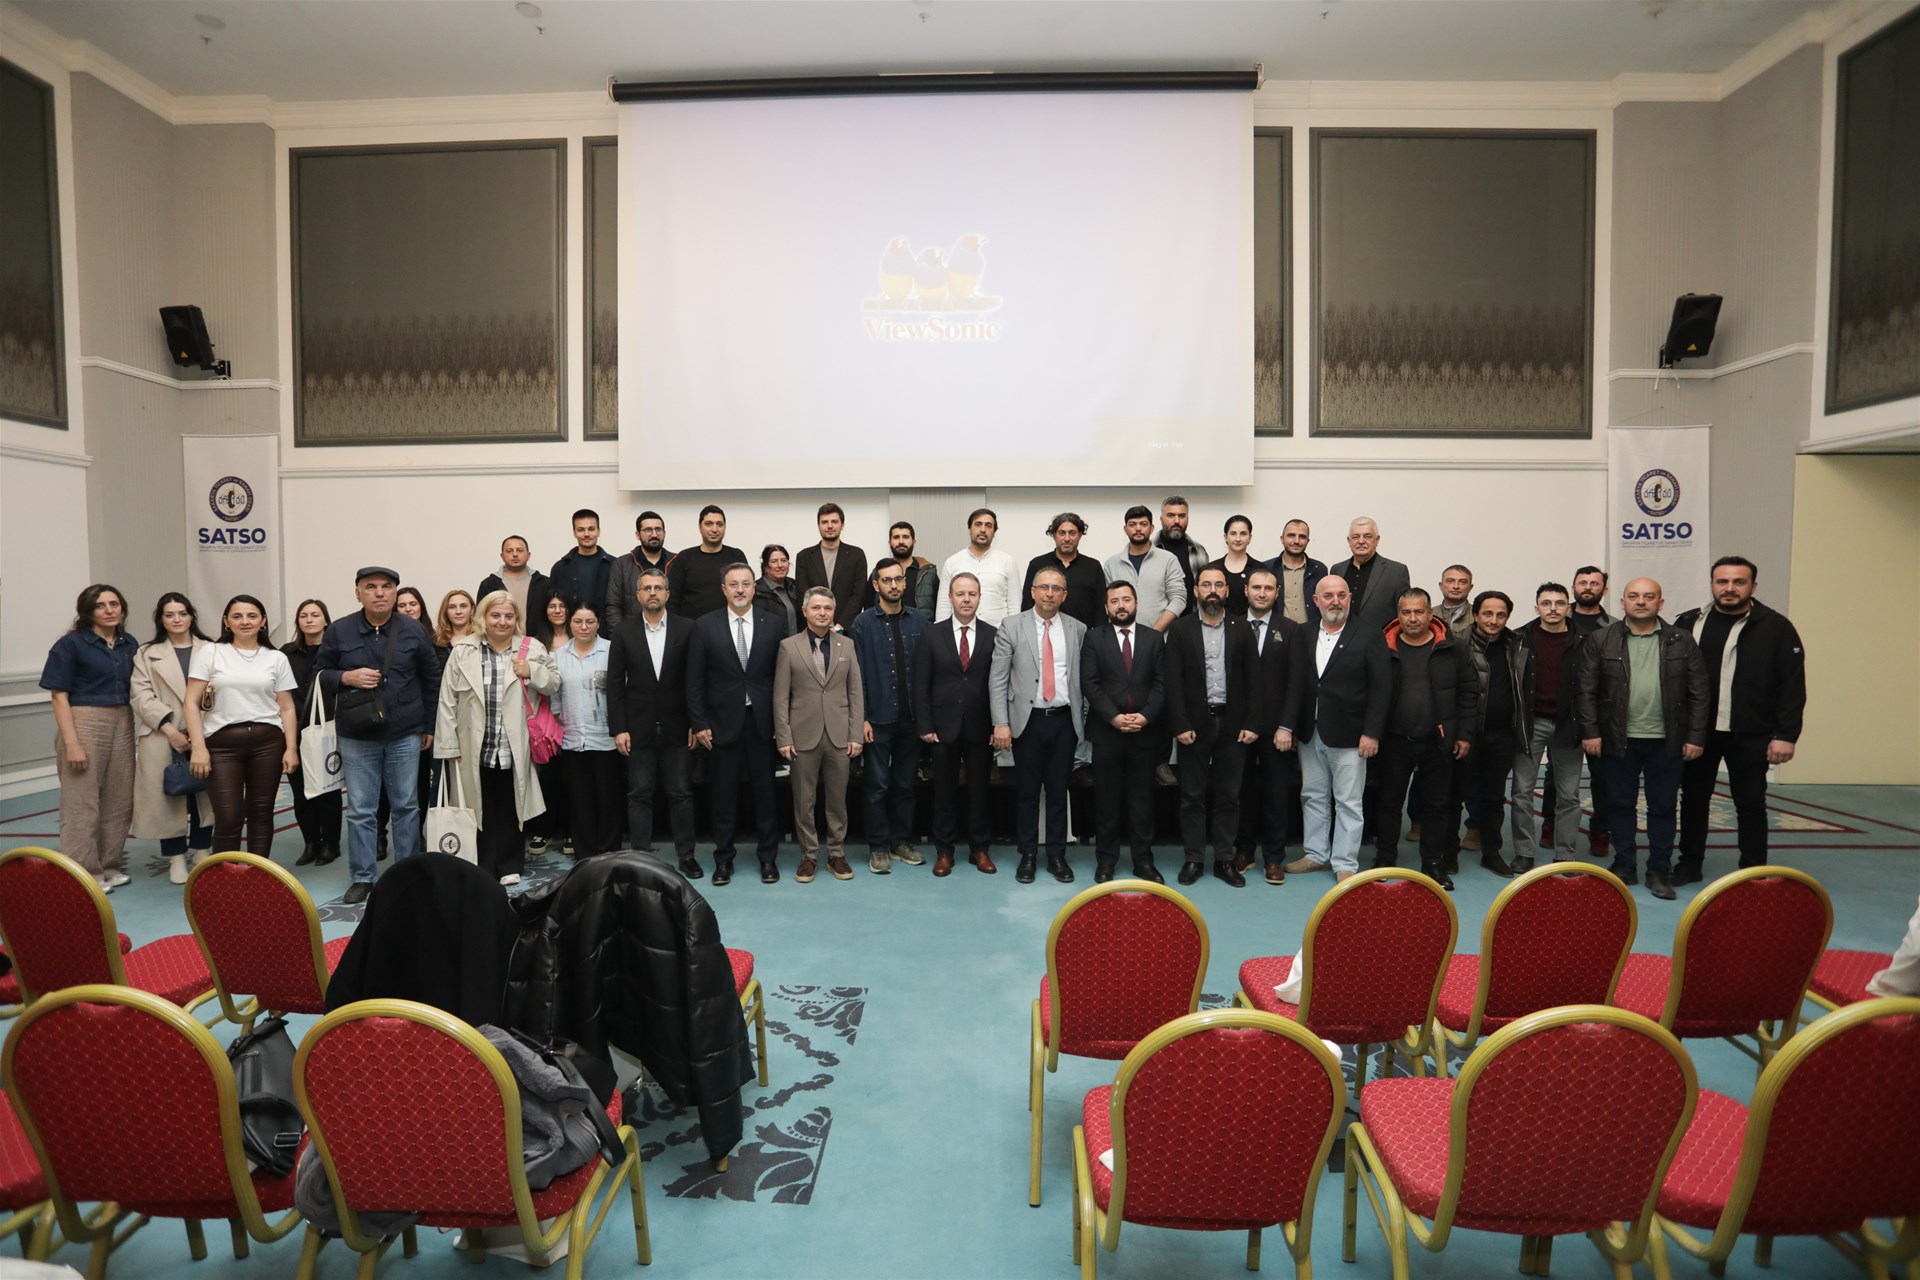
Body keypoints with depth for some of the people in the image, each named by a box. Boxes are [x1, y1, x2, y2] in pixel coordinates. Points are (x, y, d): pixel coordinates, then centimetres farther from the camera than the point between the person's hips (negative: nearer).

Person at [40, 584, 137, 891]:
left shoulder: (129, 644, 8)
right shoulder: (70, 644, -6)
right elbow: (59, 696, -9)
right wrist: (71, 742, -16)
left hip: (123, 725, 5)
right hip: (84, 724, -5)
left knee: (119, 800, 9)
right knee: (82, 803, 1)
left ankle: (110, 866, 21)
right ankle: (83, 874, 10)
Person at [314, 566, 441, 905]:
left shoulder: (414, 631, 1)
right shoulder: (338, 631, 0)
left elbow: (432, 680, 8)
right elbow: (319, 673, 7)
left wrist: (430, 725, 8)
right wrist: (346, 677, -15)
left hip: (405, 736, 0)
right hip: (357, 737, 0)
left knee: (406, 806, 8)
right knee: (360, 811, 5)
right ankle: (362, 877, 17)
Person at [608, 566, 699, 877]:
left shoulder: (685, 630, 0)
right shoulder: (624, 632, 2)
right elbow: (615, 683, 1)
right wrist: (618, 729, -5)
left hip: (676, 728, 0)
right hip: (639, 729, 1)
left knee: (681, 793, 6)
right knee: (640, 795, 7)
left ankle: (686, 855, 15)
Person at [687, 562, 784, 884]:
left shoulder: (771, 624, 2)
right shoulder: (705, 625, -1)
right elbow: (694, 681, 0)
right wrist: (698, 724, -4)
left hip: (762, 722, 1)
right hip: (723, 722, 0)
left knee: (765, 792, 8)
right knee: (724, 795, 8)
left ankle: (768, 857, 21)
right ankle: (723, 859, 22)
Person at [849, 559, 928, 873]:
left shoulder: (919, 620, 4)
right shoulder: (863, 623, -2)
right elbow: (857, 674, -4)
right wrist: (861, 718, -9)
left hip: (911, 717, 3)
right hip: (879, 718, -2)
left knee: (905, 784, 12)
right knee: (878, 785, 4)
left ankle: (902, 841, 24)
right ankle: (878, 847, 15)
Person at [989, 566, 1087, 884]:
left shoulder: (1077, 630, 5)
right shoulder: (1012, 627, -1)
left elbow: (1083, 677, 6)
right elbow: (998, 679, -3)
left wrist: (1082, 720, 1)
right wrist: (1001, 723, -9)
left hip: (1064, 720, 2)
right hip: (1027, 720, -1)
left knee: (1058, 791, 9)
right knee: (1028, 792, 7)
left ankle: (1057, 856, 21)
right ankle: (1028, 856, 20)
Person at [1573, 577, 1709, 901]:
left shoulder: (1682, 642, 2)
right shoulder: (1601, 640, -1)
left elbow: (1698, 692, 1)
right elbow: (1585, 689, -3)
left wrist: (1696, 737, -4)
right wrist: (1590, 732, -9)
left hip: (1666, 741, 1)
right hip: (1618, 740, 0)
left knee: (1663, 807, 9)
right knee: (1621, 804, 10)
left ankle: (1659, 871, 21)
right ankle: (1624, 865, 22)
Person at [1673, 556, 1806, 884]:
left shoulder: (1776, 627, -3)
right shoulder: (1689, 623, 3)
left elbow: (1793, 686, -5)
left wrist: (1785, 735, -11)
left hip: (1750, 736, -2)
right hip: (1696, 731, 2)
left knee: (1751, 804, 7)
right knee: (1693, 799, 12)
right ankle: (1690, 864, 25)